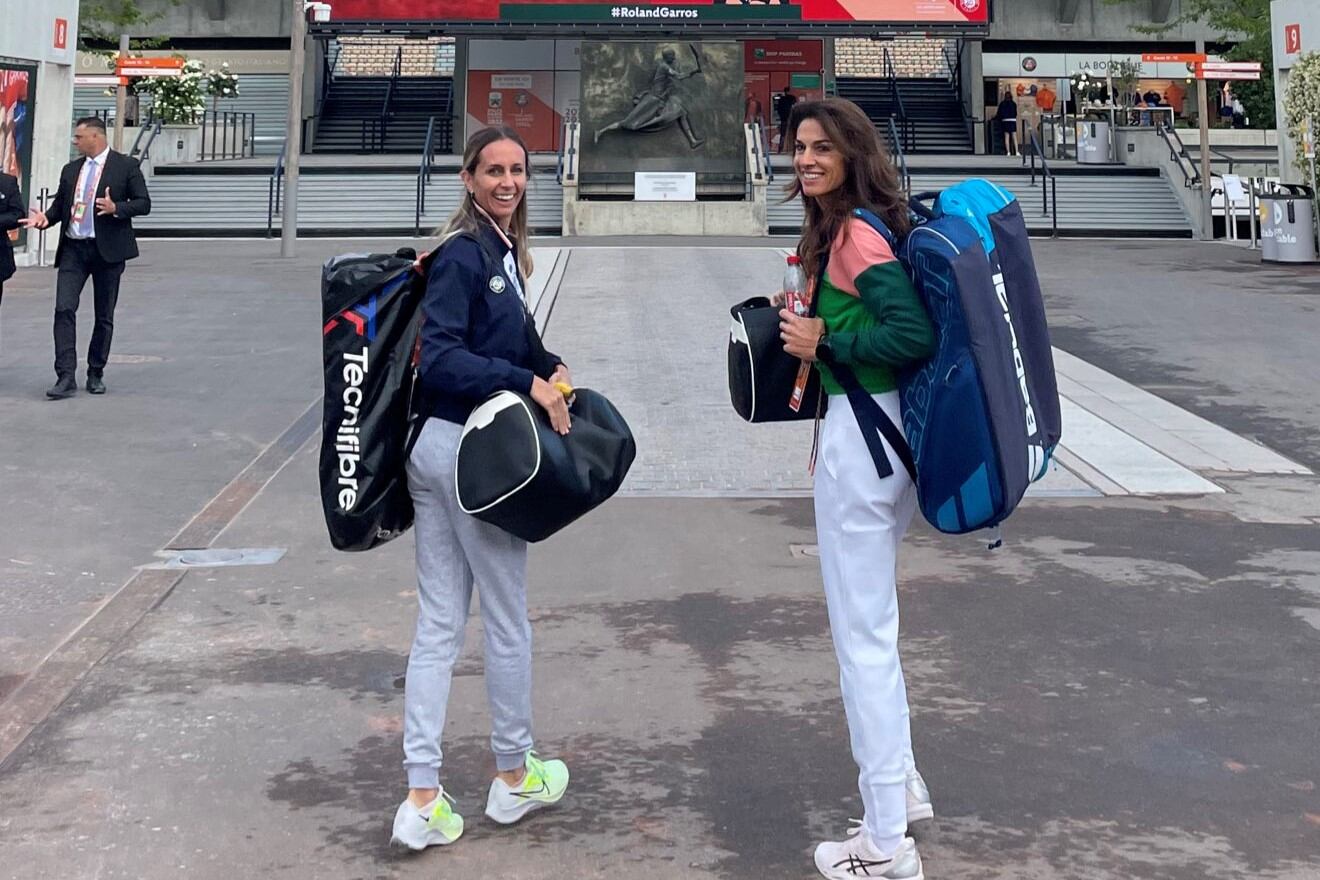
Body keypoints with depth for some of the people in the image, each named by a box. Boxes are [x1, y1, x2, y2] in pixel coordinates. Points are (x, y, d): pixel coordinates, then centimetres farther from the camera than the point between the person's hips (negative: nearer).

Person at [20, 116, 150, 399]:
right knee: (64, 309, -9)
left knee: (104, 316, 6)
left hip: (107, 249, -3)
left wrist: (116, 208, -21)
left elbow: (143, 204, -4)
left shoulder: (126, 166, -1)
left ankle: (95, 374, 20)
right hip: (73, 249, 4)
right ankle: (66, 378, -10)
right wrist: (45, 217, -3)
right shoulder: (70, 170, 14)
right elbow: (60, 204, 18)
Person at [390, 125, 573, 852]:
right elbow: (437, 358, -22)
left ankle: (422, 800, 12)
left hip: (436, 448, 8)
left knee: (438, 623, 8)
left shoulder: (502, 248, 11)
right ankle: (513, 776, 26)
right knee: (507, 619, 8)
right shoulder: (463, 254, -15)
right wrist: (527, 382, -25)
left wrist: (548, 365, 1)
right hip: (472, 450, -8)